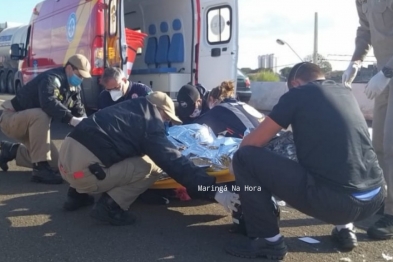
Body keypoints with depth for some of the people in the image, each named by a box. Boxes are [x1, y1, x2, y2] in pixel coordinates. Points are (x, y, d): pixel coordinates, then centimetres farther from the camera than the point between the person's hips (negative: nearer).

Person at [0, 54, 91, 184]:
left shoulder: (74, 87, 2)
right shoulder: (52, 78, -26)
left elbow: (79, 111, 0)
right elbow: (48, 103, -45)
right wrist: (71, 119, -53)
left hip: (32, 124, 9)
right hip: (11, 118, -9)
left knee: (55, 163, 3)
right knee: (40, 115, -41)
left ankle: (12, 151, 21)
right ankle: (40, 169, -36)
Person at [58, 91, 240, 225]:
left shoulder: (130, 108, 20)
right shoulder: (150, 124, -3)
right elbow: (175, 163, -10)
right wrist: (214, 191, -12)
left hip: (66, 154, 9)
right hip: (83, 168, -8)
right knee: (150, 167, -1)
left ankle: (78, 194, 28)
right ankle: (109, 207, -3)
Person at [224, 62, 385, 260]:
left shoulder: (298, 93, 4)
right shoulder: (345, 92, 20)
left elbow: (250, 143, 5)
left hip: (333, 199, -7)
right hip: (374, 198, 7)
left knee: (244, 157, 1)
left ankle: (269, 241, 6)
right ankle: (344, 228, 26)